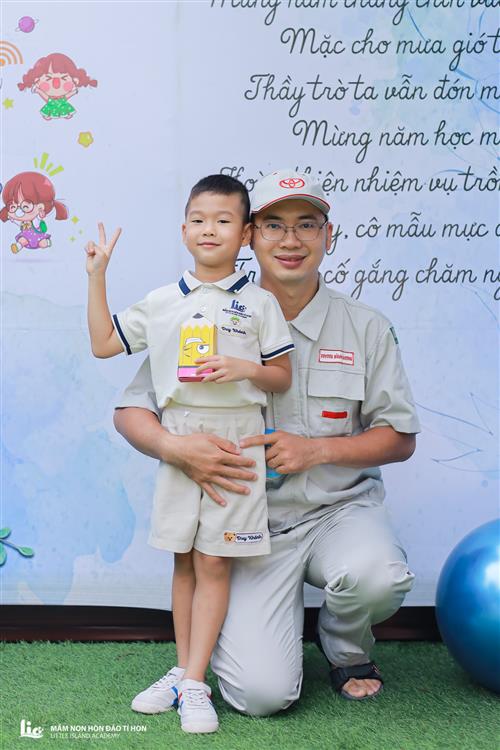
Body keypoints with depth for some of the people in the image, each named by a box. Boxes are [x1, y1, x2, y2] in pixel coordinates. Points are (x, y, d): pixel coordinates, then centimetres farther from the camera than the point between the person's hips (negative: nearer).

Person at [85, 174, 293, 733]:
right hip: (177, 438, 3)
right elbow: (103, 343, 13)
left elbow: (282, 376, 5)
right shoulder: (161, 302, 10)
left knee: (213, 562, -1)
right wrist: (97, 276, 10)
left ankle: (195, 683, 5)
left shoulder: (259, 303, 3)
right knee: (184, 561, 10)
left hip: (235, 440, -2)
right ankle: (183, 669, 21)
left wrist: (245, 368, -15)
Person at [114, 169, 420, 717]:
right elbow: (130, 411, 1)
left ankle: (344, 647, 5)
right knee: (262, 693, -18)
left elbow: (400, 439, 4)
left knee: (377, 576, -34)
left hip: (340, 509, 2)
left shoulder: (366, 328, 1)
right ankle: (241, 624, 20)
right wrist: (175, 447, -22)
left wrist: (316, 450, -13)